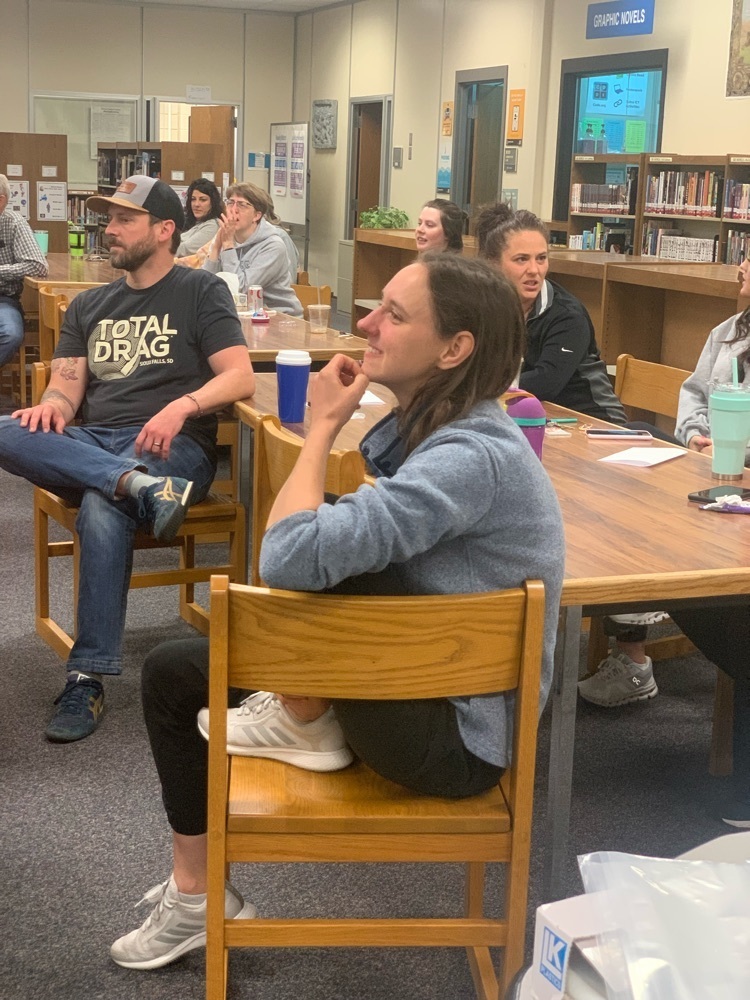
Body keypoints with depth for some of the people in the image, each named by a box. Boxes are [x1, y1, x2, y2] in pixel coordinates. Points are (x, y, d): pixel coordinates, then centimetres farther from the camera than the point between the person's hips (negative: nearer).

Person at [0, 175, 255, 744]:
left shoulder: (202, 292, 9)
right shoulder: (89, 306, 24)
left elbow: (241, 378, -5)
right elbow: (67, 387, 12)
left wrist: (182, 406, -24)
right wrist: (53, 404, -14)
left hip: (173, 447, -5)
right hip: (91, 444, 5)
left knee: (102, 509, -37)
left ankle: (89, 676, -30)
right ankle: (142, 487, -40)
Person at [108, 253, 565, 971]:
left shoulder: (471, 456, -28)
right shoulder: (428, 428, 3)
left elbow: (289, 556, -33)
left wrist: (324, 425, -20)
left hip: (456, 736, -9)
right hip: (414, 684, 9)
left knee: (314, 550, -29)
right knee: (171, 674, 11)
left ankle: (304, 724, -1)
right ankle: (195, 893, 22)